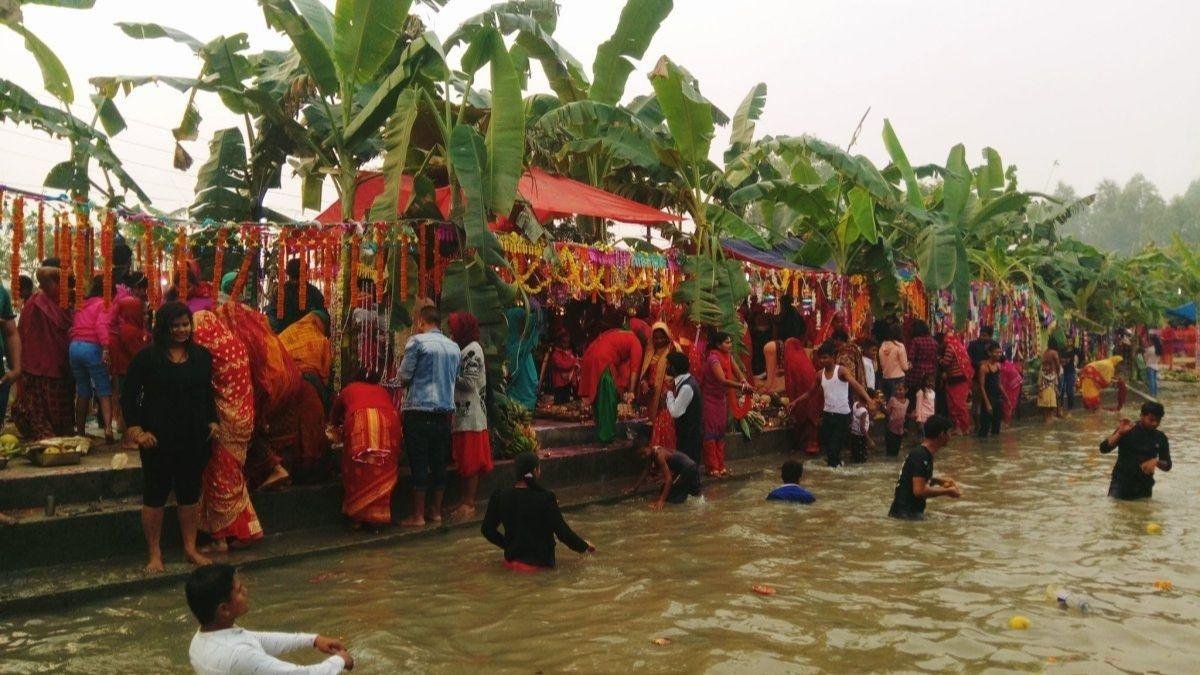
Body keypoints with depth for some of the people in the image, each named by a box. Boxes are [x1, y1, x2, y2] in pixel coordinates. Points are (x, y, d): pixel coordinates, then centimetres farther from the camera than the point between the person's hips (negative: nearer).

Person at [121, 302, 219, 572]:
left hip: (195, 439, 4)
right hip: (158, 439, -3)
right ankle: (154, 553, 18)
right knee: (154, 496, 6)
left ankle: (191, 548, 24)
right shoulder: (148, 357, -7)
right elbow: (128, 396, -4)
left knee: (190, 494, 12)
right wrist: (136, 430, -11)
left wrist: (213, 421, 3)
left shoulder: (202, 356, 6)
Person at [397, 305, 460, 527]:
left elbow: (404, 376, -4)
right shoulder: (454, 347, 10)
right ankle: (436, 511, 19)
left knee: (419, 464, -1)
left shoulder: (417, 342, -7)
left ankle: (418, 515, 3)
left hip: (419, 411, -5)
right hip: (445, 411, 5)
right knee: (439, 462, 11)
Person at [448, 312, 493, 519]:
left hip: (470, 415, -9)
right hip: (466, 414, 9)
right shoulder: (468, 349, 16)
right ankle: (467, 500, 18)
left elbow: (469, 383, -18)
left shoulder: (472, 350, -13)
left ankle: (468, 503, 3)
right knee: (467, 461, 12)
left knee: (470, 461, -3)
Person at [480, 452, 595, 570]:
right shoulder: (546, 498, -20)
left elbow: (487, 529, 3)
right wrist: (584, 546, 3)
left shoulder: (499, 496, -8)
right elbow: (563, 533, -15)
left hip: (511, 560, 2)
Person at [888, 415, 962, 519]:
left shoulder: (924, 452, 10)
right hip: (906, 513, -10)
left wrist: (940, 481, 15)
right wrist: (946, 491, -14)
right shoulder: (921, 456, -20)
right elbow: (919, 490, -26)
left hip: (912, 511, 10)